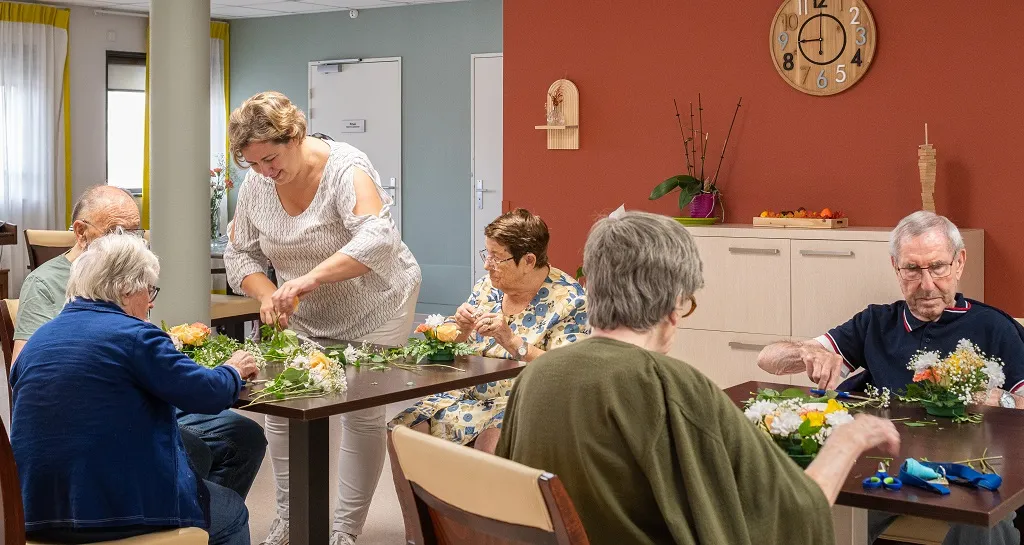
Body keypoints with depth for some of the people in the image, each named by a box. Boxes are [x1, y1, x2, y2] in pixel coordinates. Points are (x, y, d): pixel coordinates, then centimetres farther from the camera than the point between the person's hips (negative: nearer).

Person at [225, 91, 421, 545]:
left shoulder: (346, 170, -25)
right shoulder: (256, 184, -6)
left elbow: (378, 240, -40)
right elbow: (240, 255, 1)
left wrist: (310, 278, -49)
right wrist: (267, 295, -19)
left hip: (372, 311, -5)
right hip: (305, 318, 6)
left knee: (362, 415, -4)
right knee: (281, 405, 1)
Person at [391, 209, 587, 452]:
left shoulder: (568, 299, -8)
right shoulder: (488, 286, 11)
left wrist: (511, 341, -25)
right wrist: (462, 330, -5)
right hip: (471, 394, 6)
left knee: (491, 441, -38)